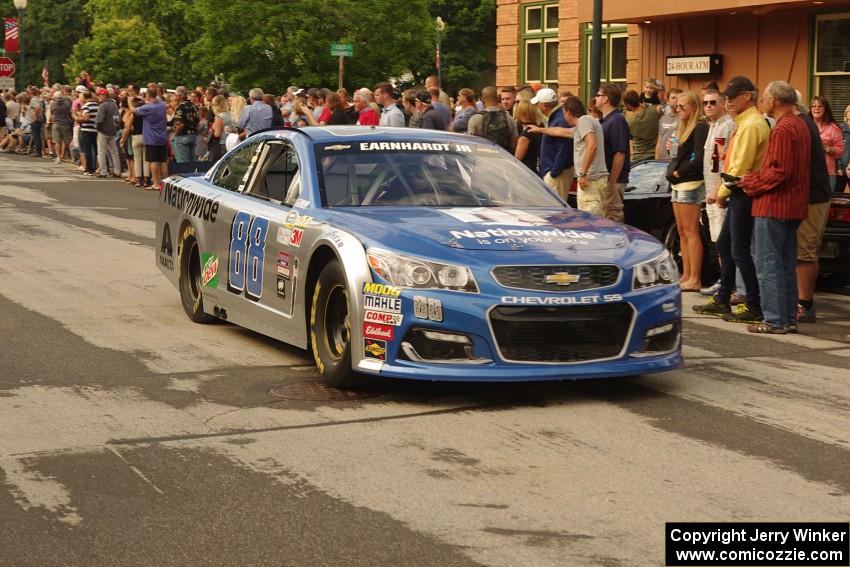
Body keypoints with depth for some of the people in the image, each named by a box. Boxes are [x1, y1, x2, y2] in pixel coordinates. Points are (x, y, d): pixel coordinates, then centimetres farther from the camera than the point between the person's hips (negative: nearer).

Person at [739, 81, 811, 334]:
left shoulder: (782, 129, -17)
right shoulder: (800, 125, 14)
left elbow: (779, 171, -22)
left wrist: (752, 183, -7)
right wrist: (755, 179, 11)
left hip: (774, 205, -10)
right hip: (794, 206, 10)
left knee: (768, 265, -4)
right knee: (786, 265, 14)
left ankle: (775, 320, -3)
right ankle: (789, 318, 19)